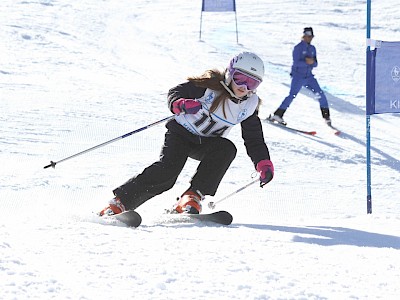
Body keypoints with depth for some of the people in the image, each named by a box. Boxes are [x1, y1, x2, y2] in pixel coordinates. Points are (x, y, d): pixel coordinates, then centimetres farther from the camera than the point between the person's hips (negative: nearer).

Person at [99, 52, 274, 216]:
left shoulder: (250, 105, -4)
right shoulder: (210, 85, -16)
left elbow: (254, 140, 1)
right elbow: (176, 92, -14)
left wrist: (263, 163, -15)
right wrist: (180, 104, -38)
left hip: (206, 144, 4)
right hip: (182, 133, -4)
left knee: (226, 149, -28)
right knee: (167, 171, -26)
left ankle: (193, 197, -26)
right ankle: (118, 203, -20)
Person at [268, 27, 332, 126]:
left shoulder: (312, 49, 13)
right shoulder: (298, 48, -6)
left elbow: (315, 64, 11)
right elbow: (296, 62, -15)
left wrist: (312, 62, -11)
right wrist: (306, 62, -27)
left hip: (309, 76, 6)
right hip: (298, 76, -6)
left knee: (320, 95, -3)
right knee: (292, 95, -18)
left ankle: (326, 117, 8)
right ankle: (277, 115, -14)